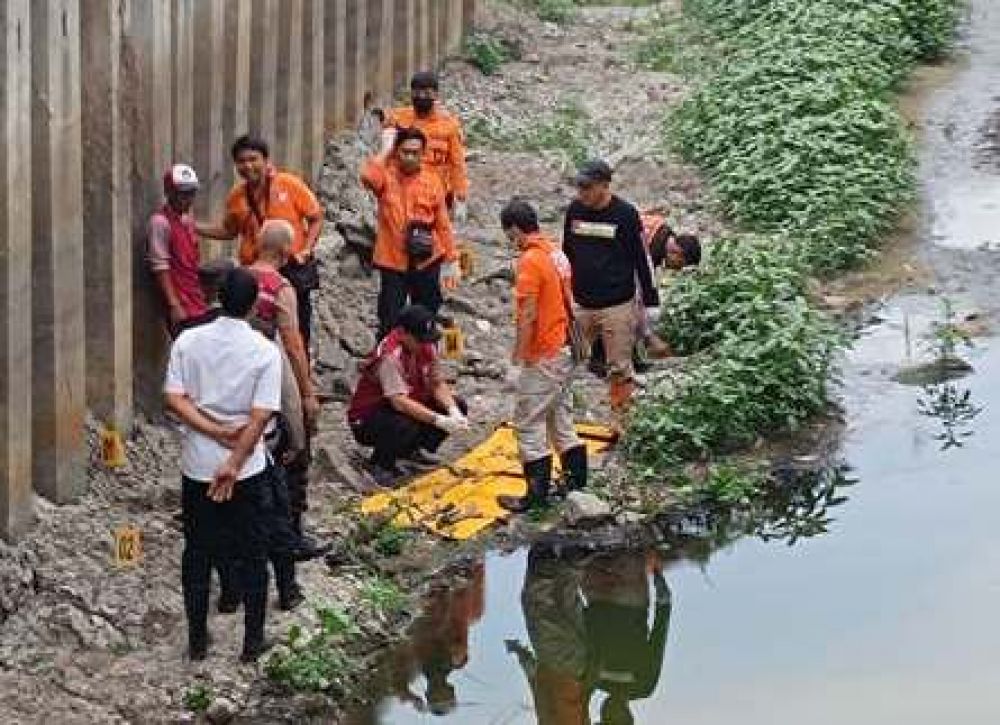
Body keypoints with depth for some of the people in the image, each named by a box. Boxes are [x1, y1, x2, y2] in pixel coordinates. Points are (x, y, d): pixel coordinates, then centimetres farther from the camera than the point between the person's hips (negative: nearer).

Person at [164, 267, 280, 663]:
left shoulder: (188, 341, -5)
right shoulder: (265, 352, -11)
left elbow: (174, 399, -11)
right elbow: (259, 418, -17)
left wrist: (216, 432, -11)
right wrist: (233, 464, -15)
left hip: (197, 466, 2)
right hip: (247, 468, -2)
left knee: (197, 554, 14)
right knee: (251, 555, 11)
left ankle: (197, 640, 20)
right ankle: (253, 642, 16)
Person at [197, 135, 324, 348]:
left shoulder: (289, 184, -8)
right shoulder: (237, 195, 2)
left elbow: (316, 218, -3)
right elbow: (228, 230, 17)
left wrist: (307, 250, -13)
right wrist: (195, 227, 5)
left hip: (293, 269, -2)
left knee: (299, 333, 8)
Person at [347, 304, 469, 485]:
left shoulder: (426, 347, -5)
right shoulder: (390, 355, -30)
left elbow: (438, 384, -1)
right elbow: (399, 401, -38)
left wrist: (454, 411, -20)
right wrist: (439, 420, -42)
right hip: (367, 418, -8)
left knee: (458, 406, -4)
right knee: (405, 428, -40)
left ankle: (419, 450, 14)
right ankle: (381, 464, -8)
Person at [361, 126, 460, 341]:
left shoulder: (431, 180, 1)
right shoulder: (387, 176, -4)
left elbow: (443, 224, 4)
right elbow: (368, 176, -29)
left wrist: (452, 260, 4)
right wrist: (385, 151, -16)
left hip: (426, 263, 2)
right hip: (393, 263, -2)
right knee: (389, 323, -1)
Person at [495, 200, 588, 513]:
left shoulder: (530, 260, -18)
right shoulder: (556, 252, 9)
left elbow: (528, 314, -21)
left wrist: (519, 352, -14)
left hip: (543, 357, -9)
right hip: (565, 349, 9)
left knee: (530, 423, -2)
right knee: (561, 418, 17)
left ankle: (537, 493, 0)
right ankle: (577, 482, 21)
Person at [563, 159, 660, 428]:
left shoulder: (625, 214, -9)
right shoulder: (574, 210, 3)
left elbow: (642, 259, -4)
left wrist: (651, 302, -2)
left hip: (617, 306, -4)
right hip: (580, 304, 4)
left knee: (619, 368, 1)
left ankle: (620, 419, 12)